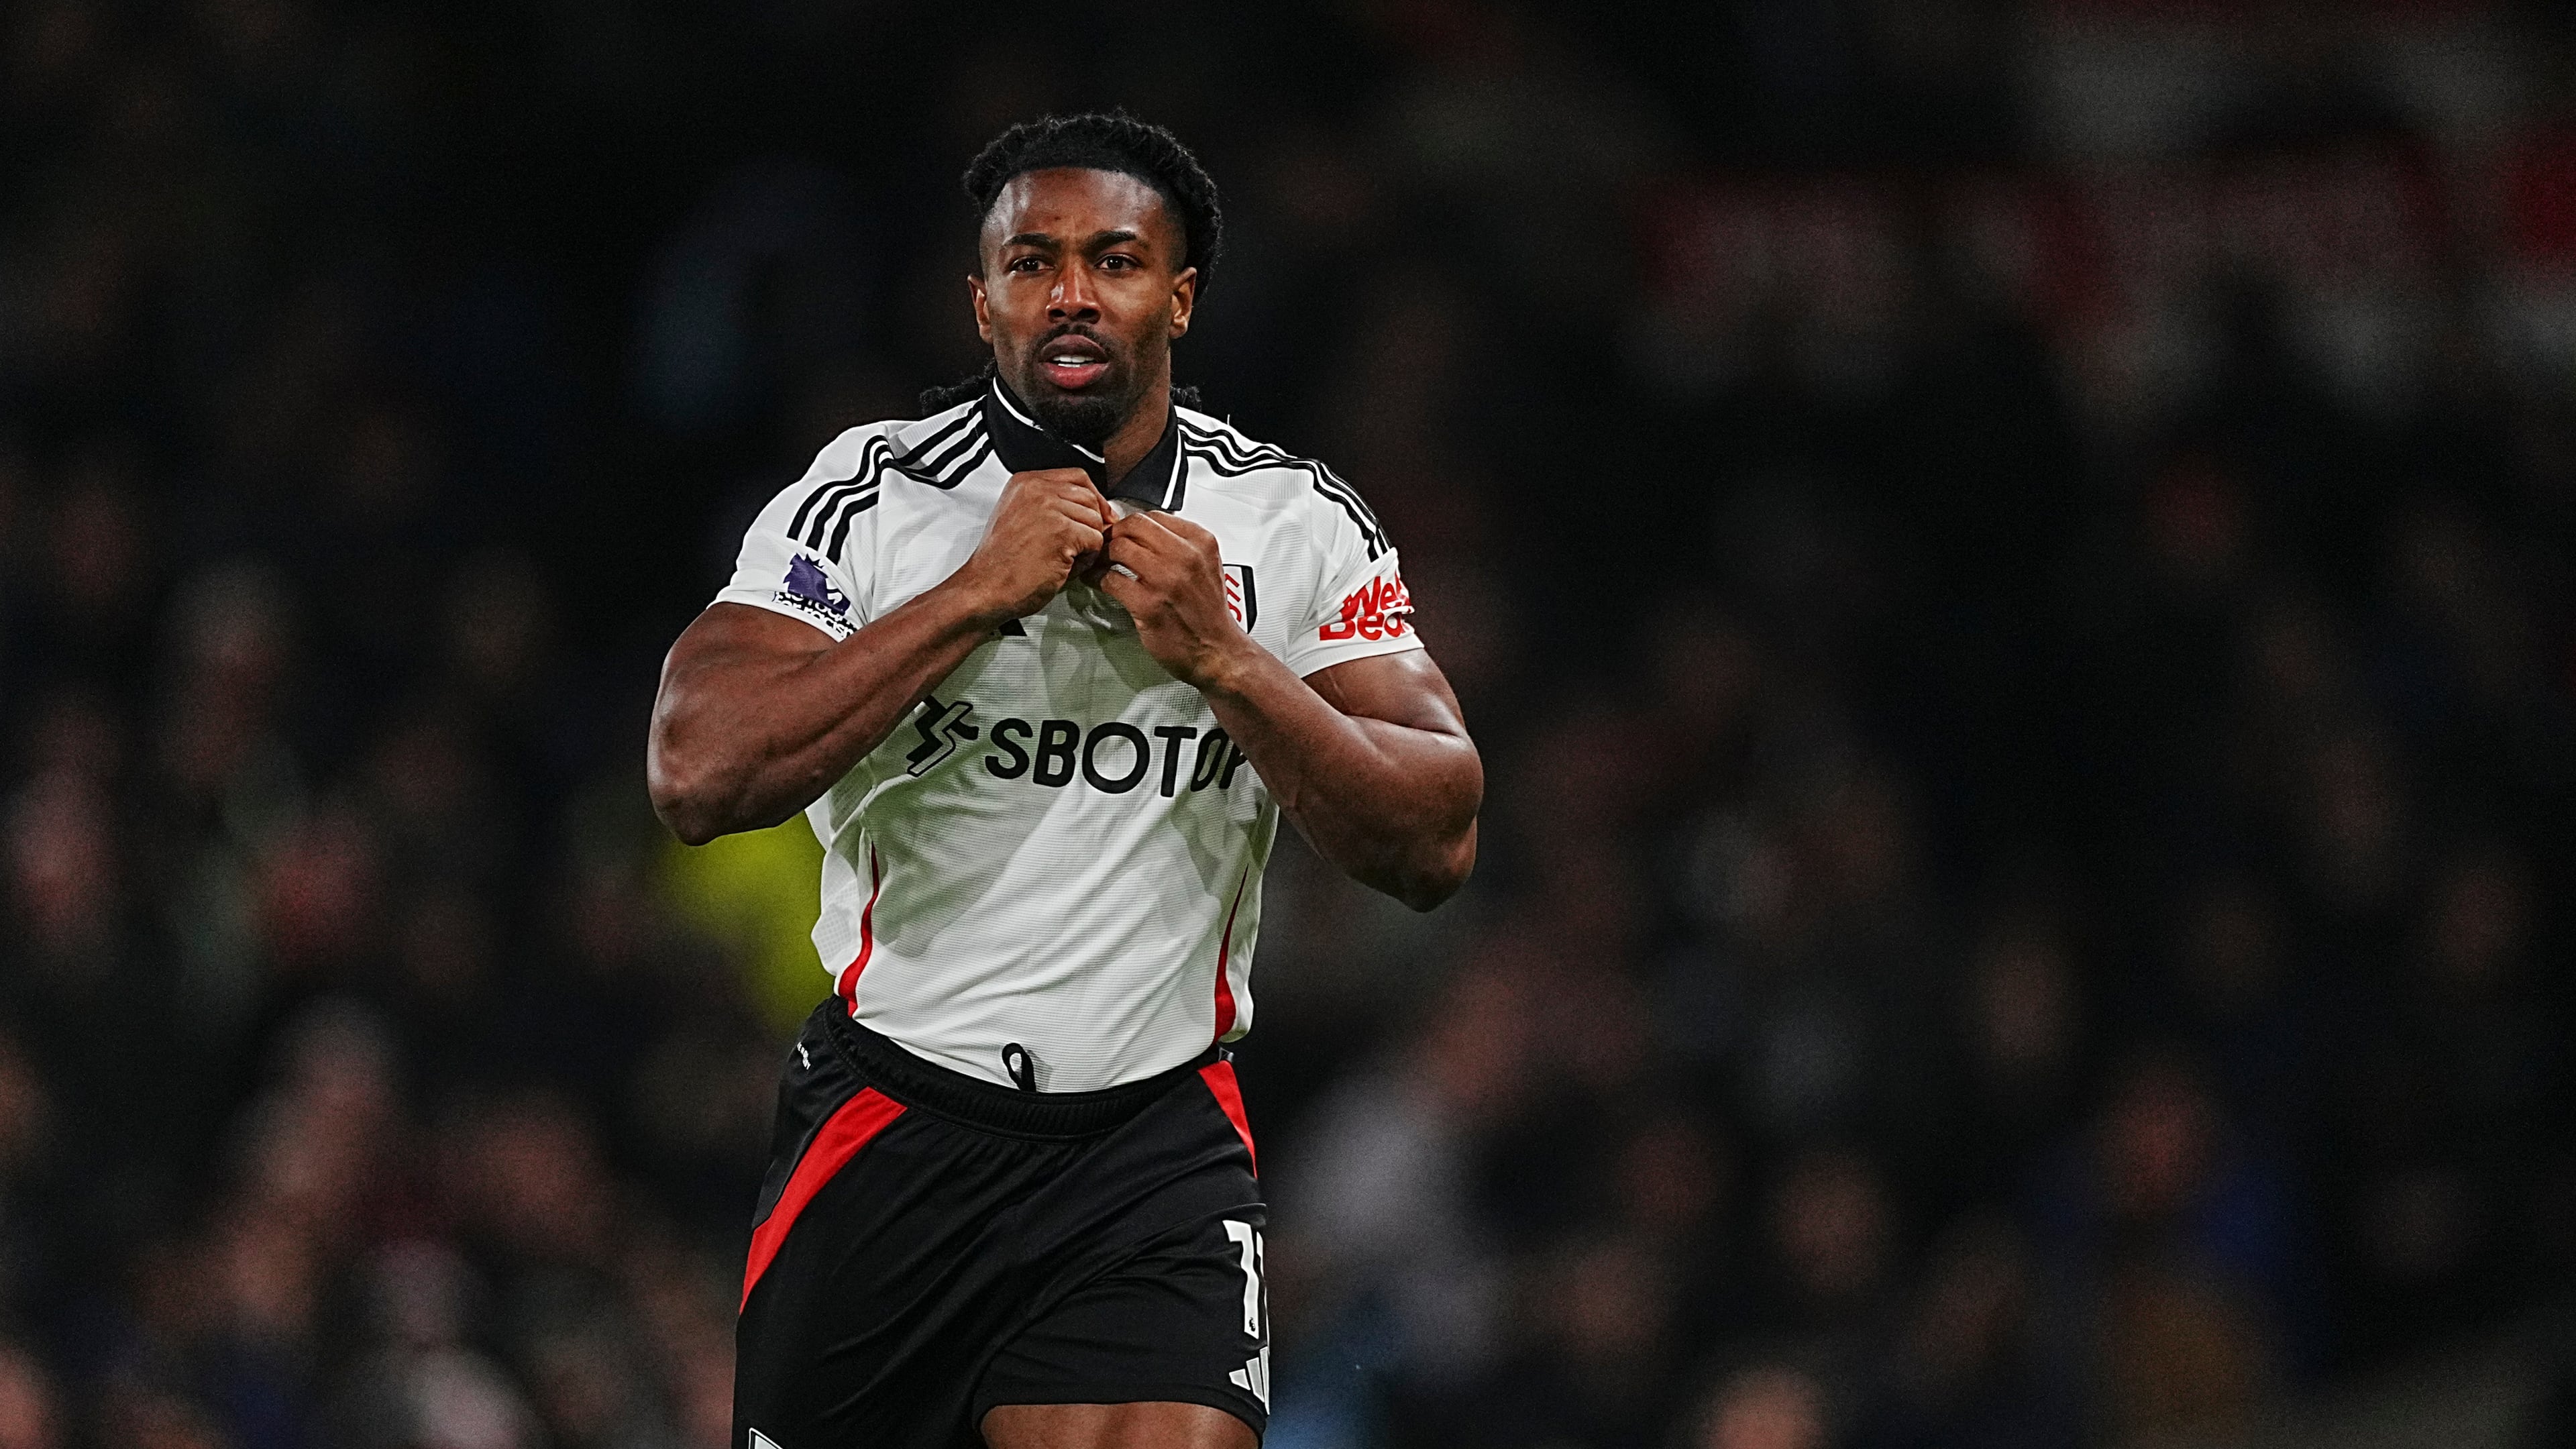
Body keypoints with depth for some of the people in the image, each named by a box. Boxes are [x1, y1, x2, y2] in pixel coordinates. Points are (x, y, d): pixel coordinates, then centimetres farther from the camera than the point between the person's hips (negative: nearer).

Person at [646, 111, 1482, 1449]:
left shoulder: (1295, 525, 1)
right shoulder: (876, 497, -4)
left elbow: (1435, 847, -5)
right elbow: (698, 777, -18)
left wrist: (1222, 659, -17)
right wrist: (979, 594, -19)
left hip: (1157, 1143, 0)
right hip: (887, 1129, 0)